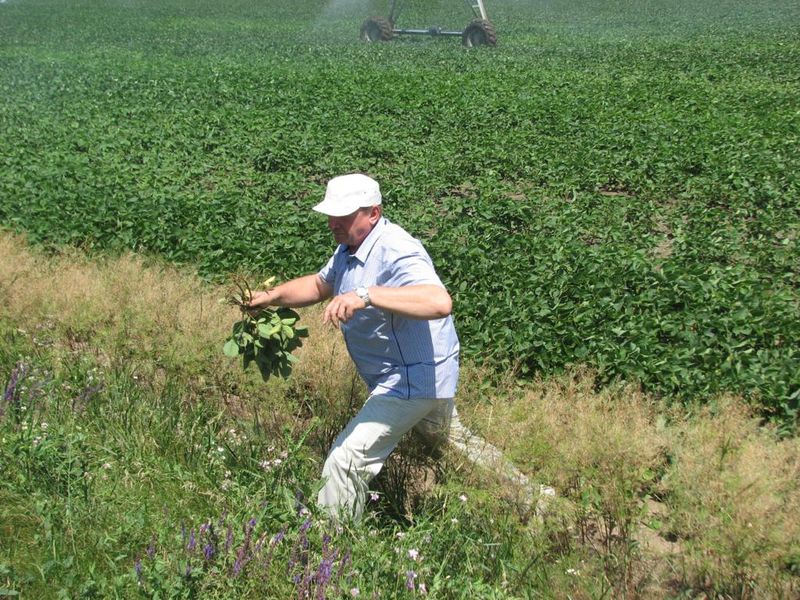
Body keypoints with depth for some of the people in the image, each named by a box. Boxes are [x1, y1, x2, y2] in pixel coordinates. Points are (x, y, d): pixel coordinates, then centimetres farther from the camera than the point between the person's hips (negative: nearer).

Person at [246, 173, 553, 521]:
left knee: (346, 462, -15)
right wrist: (271, 296, 1)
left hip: (412, 380, -11)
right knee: (452, 441, 32)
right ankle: (527, 494, 52)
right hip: (424, 378, 11)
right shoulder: (350, 248, 2)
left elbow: (440, 303, -45)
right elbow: (318, 285, 17)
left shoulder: (395, 252, -29)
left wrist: (366, 295, -52)